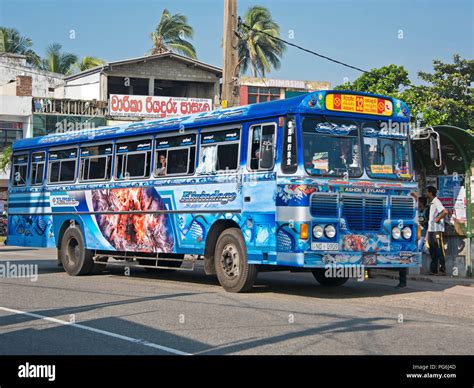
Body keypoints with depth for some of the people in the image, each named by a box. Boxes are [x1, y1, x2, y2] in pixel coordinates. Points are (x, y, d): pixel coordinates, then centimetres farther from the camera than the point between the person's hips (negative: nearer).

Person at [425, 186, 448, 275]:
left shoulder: (436, 202, -13)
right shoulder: (431, 203, 16)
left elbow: (445, 212, -25)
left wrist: (438, 218, -17)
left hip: (437, 230, -10)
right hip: (431, 230, 10)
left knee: (439, 250, -7)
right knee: (432, 251, 10)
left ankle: (442, 269, -5)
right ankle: (434, 270, 15)